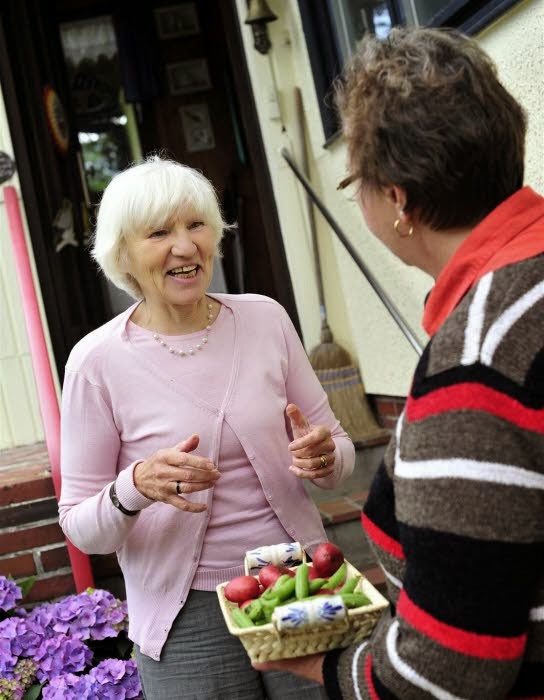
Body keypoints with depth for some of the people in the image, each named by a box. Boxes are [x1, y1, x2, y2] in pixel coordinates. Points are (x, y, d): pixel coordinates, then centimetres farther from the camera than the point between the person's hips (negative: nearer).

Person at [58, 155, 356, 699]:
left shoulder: (265, 318, -4)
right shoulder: (97, 361, -11)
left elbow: (338, 447, 4)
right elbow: (79, 526, -6)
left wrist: (324, 457, -18)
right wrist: (134, 488, -26)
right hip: (188, 615, -2)